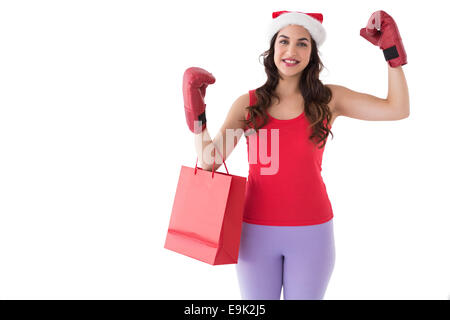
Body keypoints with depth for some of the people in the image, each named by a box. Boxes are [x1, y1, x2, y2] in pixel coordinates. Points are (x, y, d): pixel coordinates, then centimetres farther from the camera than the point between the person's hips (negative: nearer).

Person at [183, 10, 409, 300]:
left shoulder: (329, 99, 0)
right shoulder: (248, 104, 0)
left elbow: (398, 109, -6)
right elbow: (210, 161, -6)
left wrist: (392, 48, -8)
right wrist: (195, 111, -17)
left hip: (311, 232, 0)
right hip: (256, 231, 1)